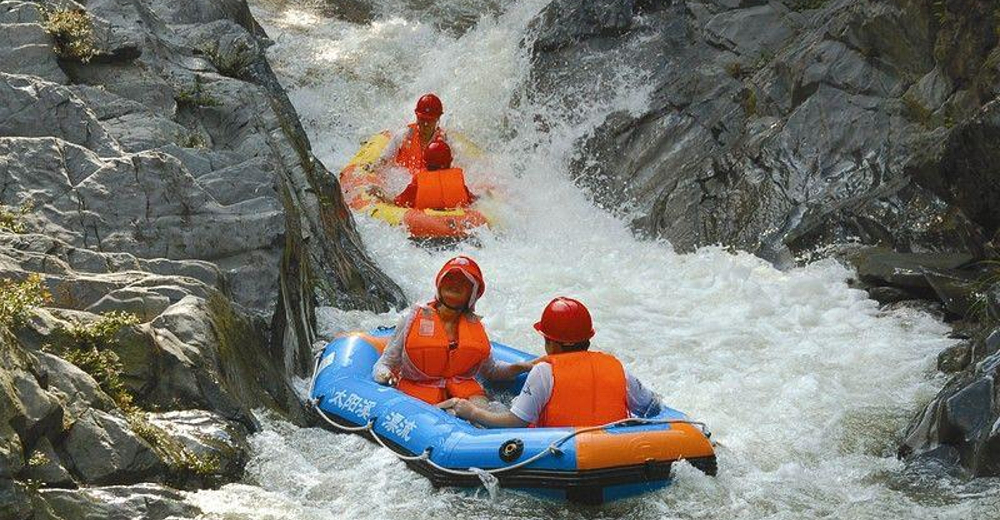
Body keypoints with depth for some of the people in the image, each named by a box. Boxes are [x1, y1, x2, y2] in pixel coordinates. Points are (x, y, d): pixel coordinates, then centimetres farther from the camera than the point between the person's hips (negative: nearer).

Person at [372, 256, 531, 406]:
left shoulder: (475, 326, 12)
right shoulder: (414, 319, 2)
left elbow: (490, 370, 27)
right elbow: (384, 364, 3)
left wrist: (522, 367, 10)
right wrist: (385, 375, -20)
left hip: (464, 392, 2)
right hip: (418, 395, -2)